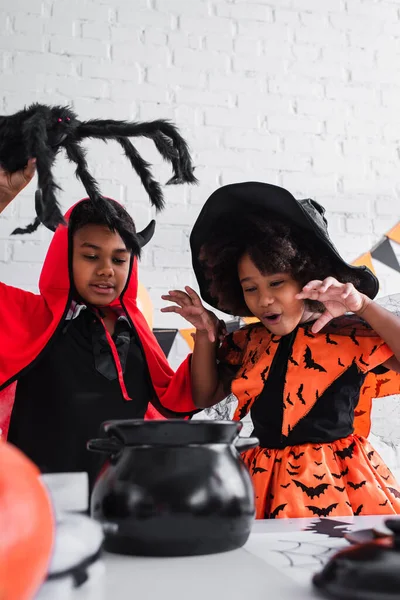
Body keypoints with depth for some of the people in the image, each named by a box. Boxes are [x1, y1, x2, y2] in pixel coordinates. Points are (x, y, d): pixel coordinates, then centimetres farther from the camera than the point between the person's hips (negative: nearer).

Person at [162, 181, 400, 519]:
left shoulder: (350, 333, -10)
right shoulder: (246, 343, 5)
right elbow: (206, 397, 15)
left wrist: (363, 305, -25)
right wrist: (206, 336, 1)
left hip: (337, 481, -4)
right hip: (265, 483, 4)